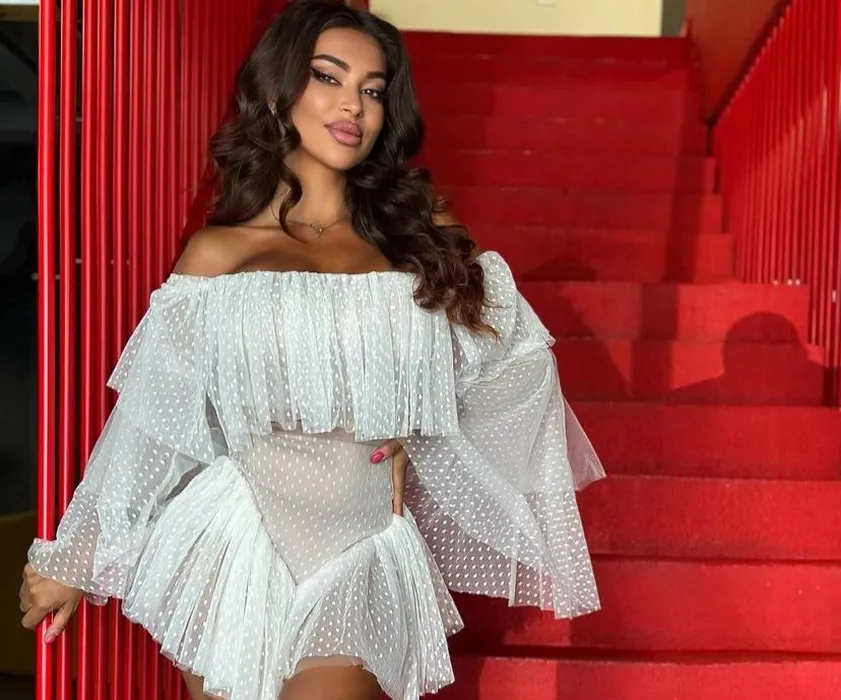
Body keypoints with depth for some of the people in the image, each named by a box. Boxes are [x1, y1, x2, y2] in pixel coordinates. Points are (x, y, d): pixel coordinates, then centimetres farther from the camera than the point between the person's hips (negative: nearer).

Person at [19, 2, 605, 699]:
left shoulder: (419, 238, 4)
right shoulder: (221, 253, -2)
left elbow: (516, 350, 12)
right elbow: (147, 420, 3)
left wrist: (408, 432, 2)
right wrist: (71, 560, 6)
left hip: (366, 558, 1)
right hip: (239, 552, -1)